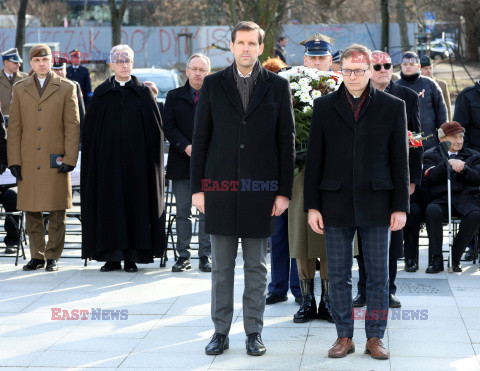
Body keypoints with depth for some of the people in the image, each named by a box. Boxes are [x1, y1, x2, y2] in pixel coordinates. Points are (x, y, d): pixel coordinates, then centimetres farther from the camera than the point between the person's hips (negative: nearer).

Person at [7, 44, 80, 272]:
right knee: (31, 211, 4)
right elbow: (14, 127, 9)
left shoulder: (66, 88, 6)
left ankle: (53, 257, 8)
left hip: (55, 161, -2)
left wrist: (70, 158, -7)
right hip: (28, 162, 2)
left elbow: (72, 126, 2)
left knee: (56, 212, -1)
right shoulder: (20, 89, 12)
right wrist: (14, 160, 1)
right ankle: (36, 256, 14)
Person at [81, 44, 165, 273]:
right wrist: (93, 160, -2)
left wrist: (150, 158, -5)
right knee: (109, 204, 0)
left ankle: (132, 256, 5)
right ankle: (112, 256, 5)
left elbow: (155, 129, 3)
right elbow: (90, 131, 7)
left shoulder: (143, 93, 6)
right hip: (107, 160, 1)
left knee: (135, 202, 0)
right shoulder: (101, 94, 7)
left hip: (136, 160, -1)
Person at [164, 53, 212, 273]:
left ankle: (205, 256, 10)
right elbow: (169, 127, 2)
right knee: (182, 212, 4)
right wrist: (186, 146, -13)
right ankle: (183, 256, 11)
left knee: (207, 212, 2)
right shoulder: (174, 96, 9)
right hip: (181, 163, 1)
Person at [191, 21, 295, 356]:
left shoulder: (278, 86, 4)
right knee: (221, 265, 6)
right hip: (220, 187, 1)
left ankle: (254, 332, 14)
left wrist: (284, 191, -2)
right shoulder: (213, 85, 5)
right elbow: (200, 138, 5)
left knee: (257, 266, 5)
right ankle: (221, 331, 15)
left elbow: (286, 141, 3)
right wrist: (197, 187, 0)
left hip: (260, 189, 0)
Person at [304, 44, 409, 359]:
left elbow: (400, 160, 3)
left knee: (378, 275, 4)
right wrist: (312, 206, 0)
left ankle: (375, 337, 15)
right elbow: (314, 159, 6)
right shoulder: (325, 106, 6)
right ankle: (344, 337, 16)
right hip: (336, 203, 1)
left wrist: (400, 207, -2)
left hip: (376, 203, -1)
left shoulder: (392, 106, 4)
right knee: (339, 275, 5)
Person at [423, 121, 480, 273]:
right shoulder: (431, 155, 18)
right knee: (432, 211, -36)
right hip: (441, 199, -1)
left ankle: (455, 258, -21)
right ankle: (436, 259, -27)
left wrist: (463, 169, -12)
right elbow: (430, 177, -2)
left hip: (466, 198, 1)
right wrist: (448, 163, -13)